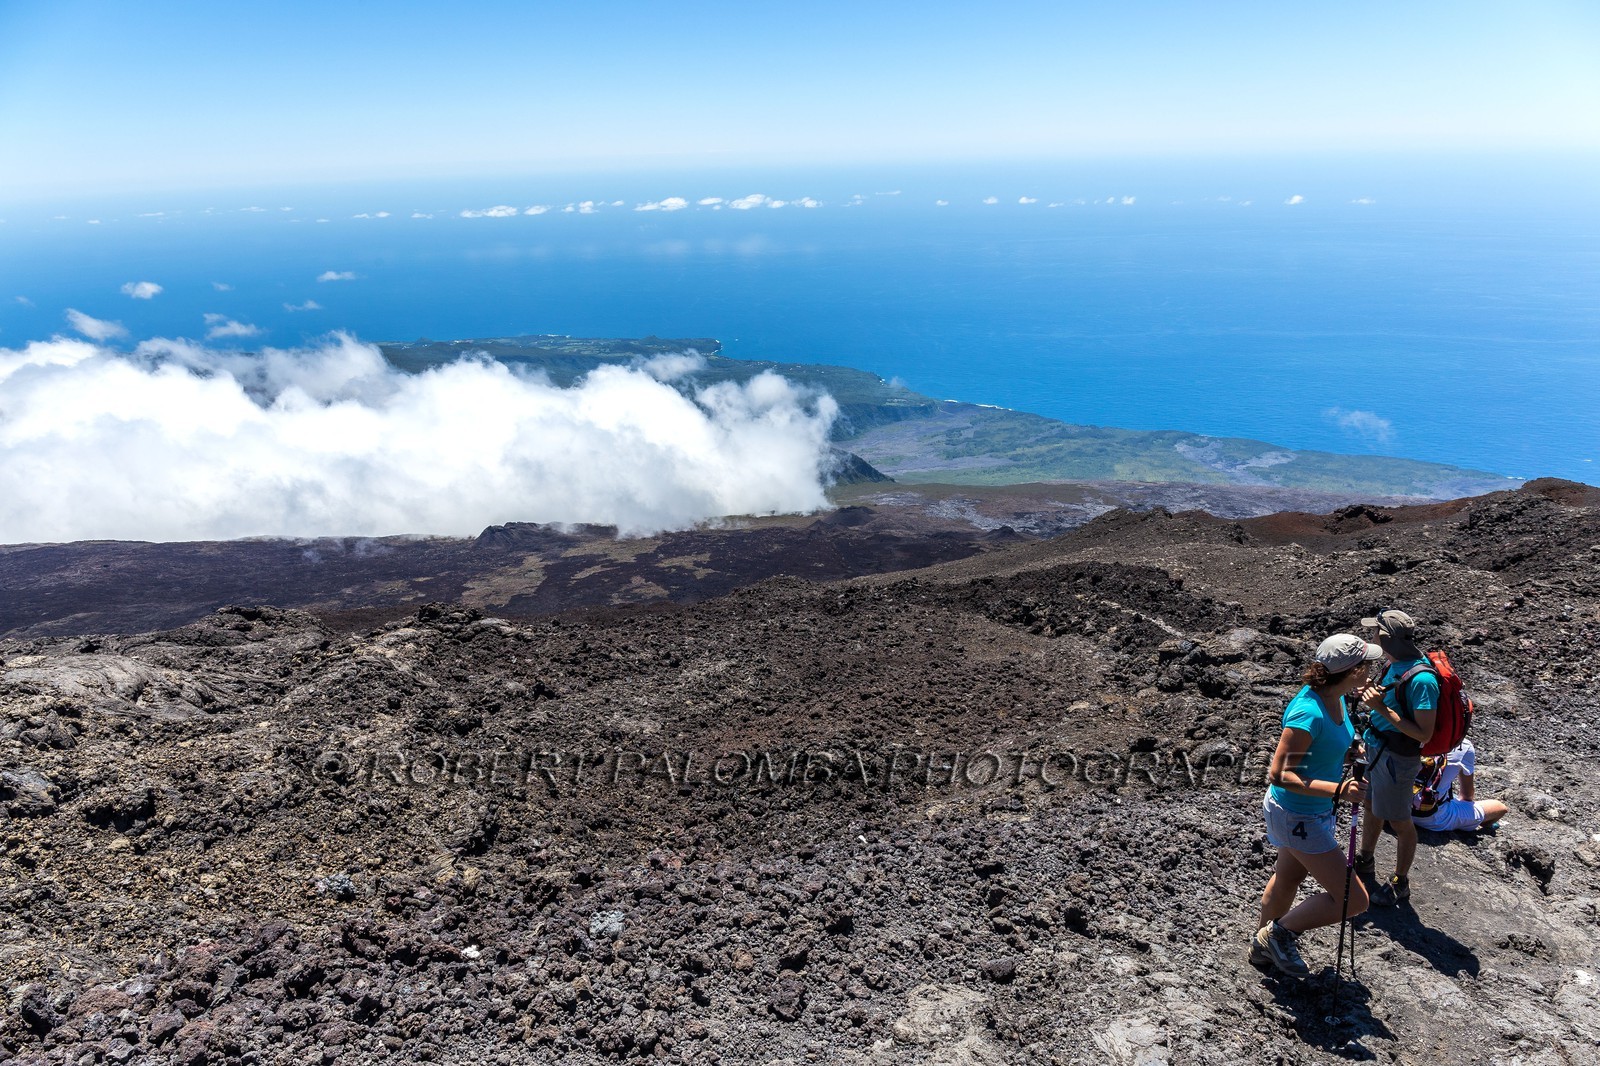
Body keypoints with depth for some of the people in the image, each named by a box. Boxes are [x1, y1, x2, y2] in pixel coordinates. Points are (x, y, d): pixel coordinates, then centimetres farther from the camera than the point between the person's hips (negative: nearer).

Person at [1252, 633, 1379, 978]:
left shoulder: (1334, 698, -4)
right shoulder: (1309, 713, -33)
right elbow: (1280, 773, -31)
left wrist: (1348, 752, 2)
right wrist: (1338, 790, -34)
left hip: (1316, 810, 10)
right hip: (1298, 818, -10)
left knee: (1288, 879, 27)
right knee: (1353, 900, -5)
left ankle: (1263, 948, 49)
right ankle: (1279, 934, 15)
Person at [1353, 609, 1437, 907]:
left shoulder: (1422, 679, -28)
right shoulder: (1396, 663, -2)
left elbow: (1424, 734, -26)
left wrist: (1382, 708, -30)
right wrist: (1371, 699, -6)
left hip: (1397, 759, -9)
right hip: (1377, 749, 9)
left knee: (1400, 822, 11)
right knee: (1371, 807, 24)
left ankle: (1400, 884, 31)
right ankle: (1365, 865, 45)